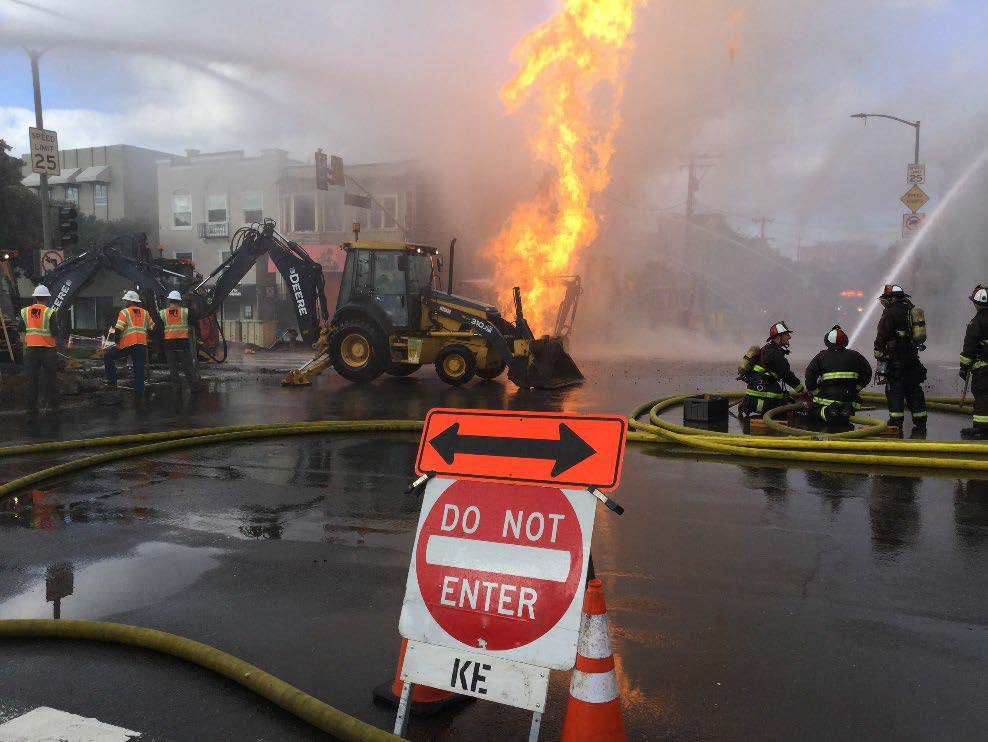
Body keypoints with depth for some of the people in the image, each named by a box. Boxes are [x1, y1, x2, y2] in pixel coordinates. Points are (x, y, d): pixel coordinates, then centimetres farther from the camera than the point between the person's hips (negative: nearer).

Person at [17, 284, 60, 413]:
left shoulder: (25, 311, 4)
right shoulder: (49, 312, -8)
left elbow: (20, 328, 13)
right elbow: (54, 332, -12)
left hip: (31, 348, 3)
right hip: (47, 349, -3)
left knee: (32, 378, 8)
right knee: (49, 378, 6)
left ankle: (31, 406, 9)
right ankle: (52, 404, 10)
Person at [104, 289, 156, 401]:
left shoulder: (124, 312, 1)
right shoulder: (145, 313, 15)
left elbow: (118, 329, -8)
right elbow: (152, 328, 15)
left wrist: (116, 342, 4)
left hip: (127, 345, -4)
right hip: (142, 345, 4)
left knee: (108, 355, 15)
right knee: (139, 370, 7)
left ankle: (112, 381, 8)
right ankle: (139, 395, 6)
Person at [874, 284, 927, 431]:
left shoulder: (891, 312, -9)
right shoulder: (911, 310, 16)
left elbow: (882, 336, -11)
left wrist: (879, 355, -4)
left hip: (897, 358, -8)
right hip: (913, 356, 8)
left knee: (894, 388, -4)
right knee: (913, 388, 12)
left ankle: (896, 421, -6)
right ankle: (920, 423, 14)